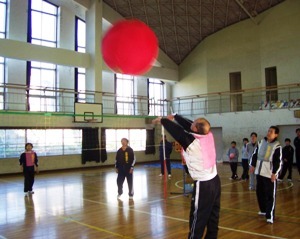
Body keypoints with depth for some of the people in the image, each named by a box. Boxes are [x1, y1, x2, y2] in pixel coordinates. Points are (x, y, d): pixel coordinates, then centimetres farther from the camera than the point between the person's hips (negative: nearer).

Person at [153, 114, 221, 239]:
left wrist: (162, 120, 12)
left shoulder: (190, 141, -18)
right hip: (214, 181, 7)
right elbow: (188, 125, 11)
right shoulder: (208, 135, -1)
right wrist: (174, 116, 23)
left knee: (198, 219, 2)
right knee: (213, 216, 16)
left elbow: (176, 130, -6)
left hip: (203, 185, -7)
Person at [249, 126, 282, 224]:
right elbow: (255, 154, 16)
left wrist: (275, 173, -17)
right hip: (259, 172, 6)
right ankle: (264, 210, 34)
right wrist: (252, 165, 9)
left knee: (270, 195, -4)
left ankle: (270, 216, 0)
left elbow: (278, 162, -11)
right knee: (259, 192, 16)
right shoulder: (261, 142, 10)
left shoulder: (277, 146, -9)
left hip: (270, 174, -6)